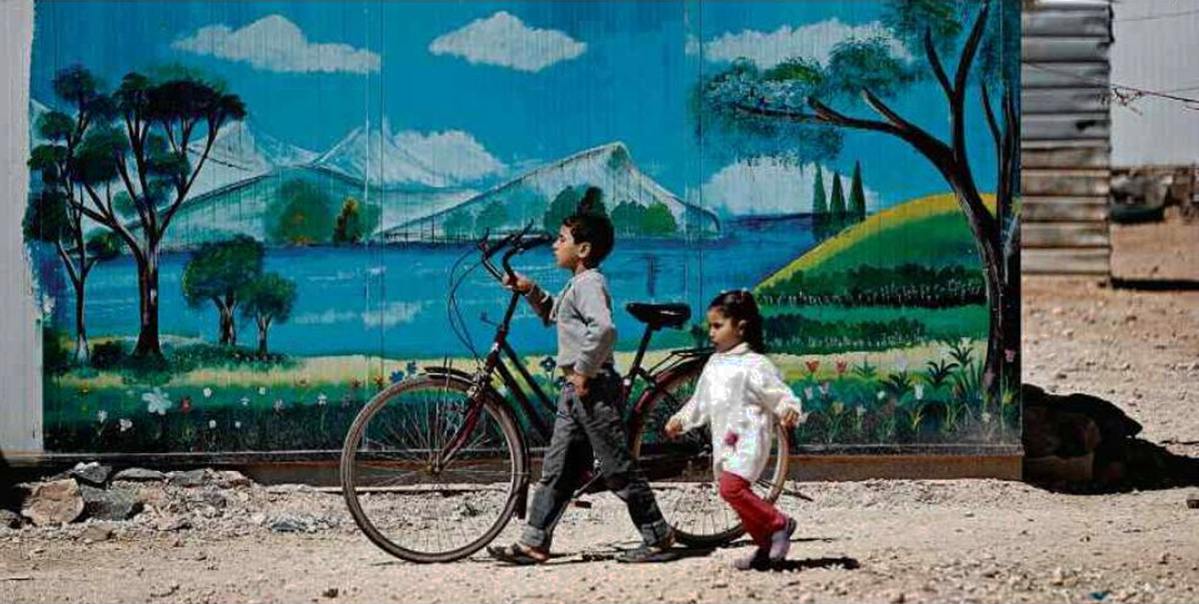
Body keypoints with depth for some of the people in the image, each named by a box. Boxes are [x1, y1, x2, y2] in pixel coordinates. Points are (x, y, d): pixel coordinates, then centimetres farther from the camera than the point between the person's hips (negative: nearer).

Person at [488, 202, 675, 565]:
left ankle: (658, 538, 3)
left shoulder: (589, 283, -14)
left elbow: (603, 328, -31)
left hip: (594, 388, -10)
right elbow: (554, 314, 37)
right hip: (576, 389, 10)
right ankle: (534, 542, 8)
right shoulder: (577, 285, 18)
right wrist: (530, 291, 20)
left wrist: (584, 370, -23)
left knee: (618, 468, -4)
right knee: (556, 469, 8)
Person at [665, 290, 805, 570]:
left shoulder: (754, 365, -8)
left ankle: (778, 523, -14)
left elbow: (779, 394, -11)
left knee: (731, 486, -26)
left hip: (748, 437, -9)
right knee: (738, 494, 9)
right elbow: (700, 402, 27)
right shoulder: (714, 364, 16)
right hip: (724, 441, 9)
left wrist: (790, 410, -30)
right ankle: (767, 546, 18)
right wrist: (681, 420, 20)